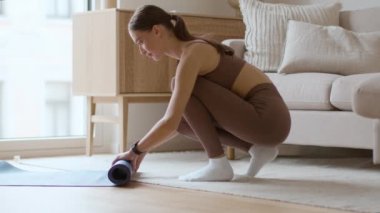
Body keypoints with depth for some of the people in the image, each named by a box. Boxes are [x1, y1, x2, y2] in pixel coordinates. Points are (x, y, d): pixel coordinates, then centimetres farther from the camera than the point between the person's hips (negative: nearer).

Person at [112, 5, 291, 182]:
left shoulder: (191, 54, -15)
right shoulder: (192, 50, 13)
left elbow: (171, 122, -19)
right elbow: (176, 120, 20)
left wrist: (136, 150, -7)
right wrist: (144, 148, 17)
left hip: (268, 118, -9)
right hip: (264, 116, 9)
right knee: (183, 118, 10)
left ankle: (219, 165, -7)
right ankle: (257, 148, 8)